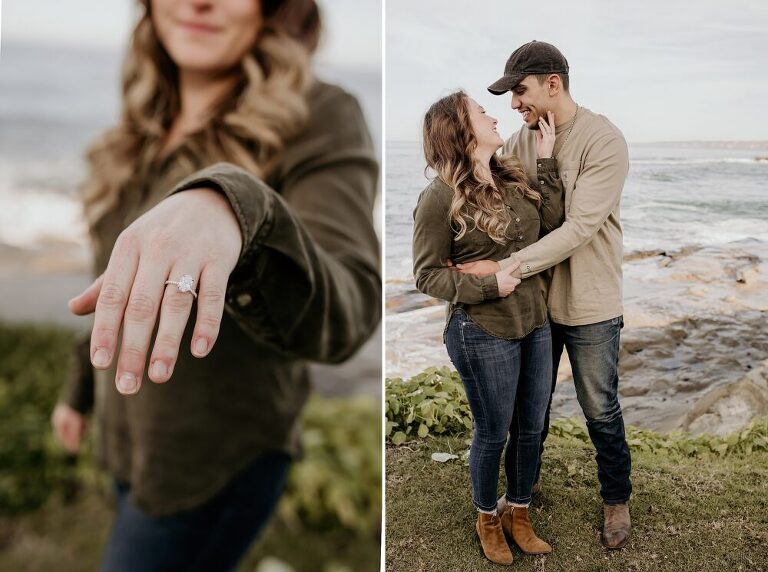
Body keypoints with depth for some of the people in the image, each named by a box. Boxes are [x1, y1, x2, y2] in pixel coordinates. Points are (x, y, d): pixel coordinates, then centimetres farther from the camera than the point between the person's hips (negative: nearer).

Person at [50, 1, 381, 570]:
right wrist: (81, 390, 23)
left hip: (221, 457, -6)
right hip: (127, 438, 6)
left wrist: (237, 203, -48)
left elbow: (348, 313, -32)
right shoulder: (144, 126, 3)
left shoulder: (320, 118, -18)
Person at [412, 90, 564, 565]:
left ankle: (519, 514, 38)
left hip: (535, 324, 6)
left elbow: (550, 224, 0)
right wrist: (488, 284, -22)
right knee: (493, 433, 11)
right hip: (484, 334, -6)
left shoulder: (512, 178, 5)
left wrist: (547, 162, -1)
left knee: (530, 428, 17)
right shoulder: (440, 198, -15)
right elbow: (428, 276, -12)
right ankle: (487, 520, 35)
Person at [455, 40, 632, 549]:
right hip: (535, 297, 5)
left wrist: (506, 268, -31)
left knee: (601, 411, 12)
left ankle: (617, 499, 35)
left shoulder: (604, 140, -18)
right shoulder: (521, 140, -1)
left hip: (589, 306, -4)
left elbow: (580, 228, -26)